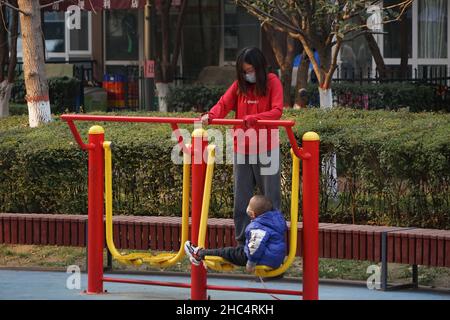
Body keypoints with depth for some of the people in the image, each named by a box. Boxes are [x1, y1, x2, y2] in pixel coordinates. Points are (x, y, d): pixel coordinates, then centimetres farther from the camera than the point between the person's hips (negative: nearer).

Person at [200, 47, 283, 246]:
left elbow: (277, 111, -16)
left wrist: (254, 118, -31)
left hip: (266, 149, -4)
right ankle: (242, 243, 12)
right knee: (241, 199, 6)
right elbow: (224, 104, -3)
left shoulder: (272, 83, -4)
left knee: (270, 198, 2)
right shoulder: (239, 85, 8)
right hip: (242, 150, 4)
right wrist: (210, 116, -24)